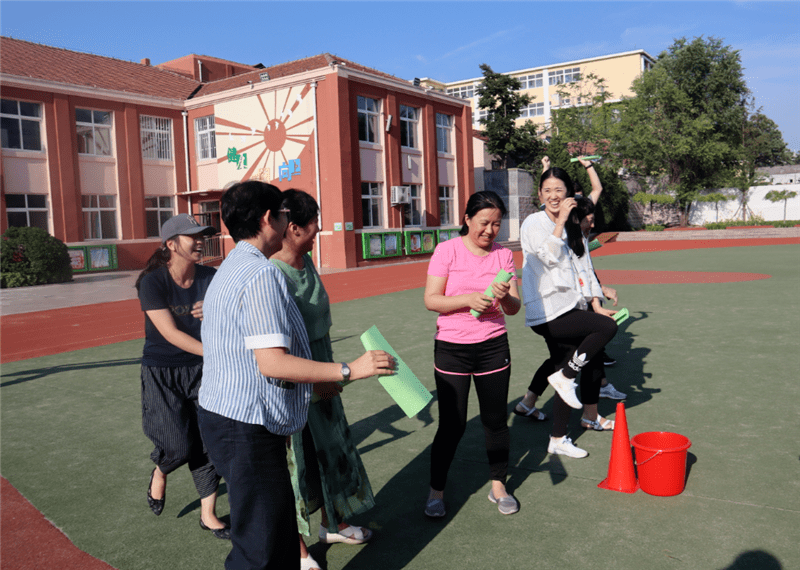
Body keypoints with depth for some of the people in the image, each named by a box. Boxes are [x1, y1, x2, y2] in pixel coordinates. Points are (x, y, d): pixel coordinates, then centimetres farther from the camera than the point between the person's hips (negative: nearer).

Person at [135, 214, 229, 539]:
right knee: (179, 445, -8)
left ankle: (208, 515, 20)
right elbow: (170, 333, -21)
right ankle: (159, 473, 30)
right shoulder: (152, 281, -14)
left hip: (200, 371, 3)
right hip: (162, 373, -3)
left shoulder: (210, 278, -3)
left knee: (207, 443, 3)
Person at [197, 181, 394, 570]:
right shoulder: (261, 274, -18)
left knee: (280, 535, 18)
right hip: (247, 428, -10)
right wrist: (351, 370, -21)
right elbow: (273, 363, -25)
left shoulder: (229, 269, 15)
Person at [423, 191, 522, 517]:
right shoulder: (447, 250, -5)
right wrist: (468, 299, -24)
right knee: (452, 425, 1)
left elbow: (514, 309, 1)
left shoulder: (503, 255, 4)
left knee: (496, 419, 10)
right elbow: (431, 300, -10)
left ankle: (498, 486, 29)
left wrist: (505, 297, -21)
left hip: (494, 346, 3)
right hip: (452, 347, -3)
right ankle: (436, 491, 21)